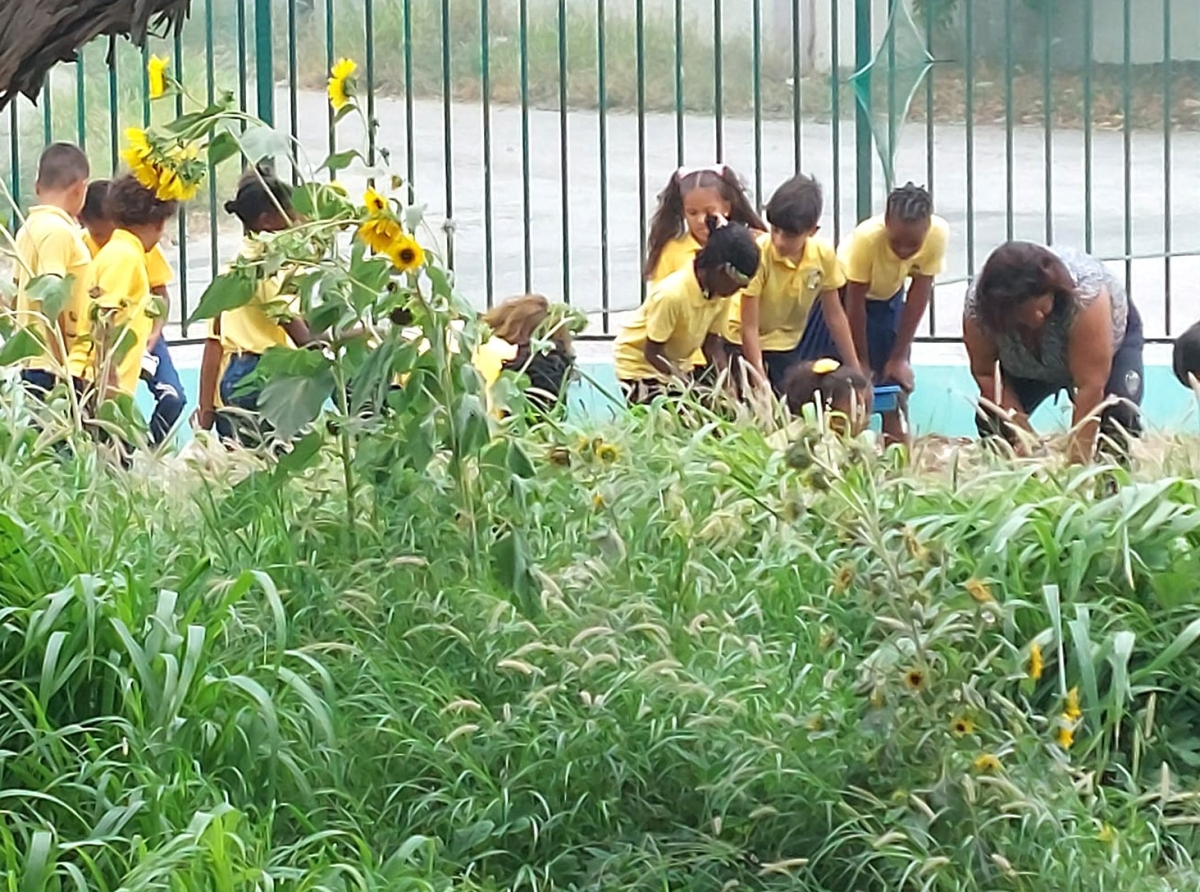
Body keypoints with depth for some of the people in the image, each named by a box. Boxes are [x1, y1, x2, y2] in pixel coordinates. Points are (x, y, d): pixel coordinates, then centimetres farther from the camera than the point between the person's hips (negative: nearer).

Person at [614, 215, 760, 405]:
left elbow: (712, 344, -5)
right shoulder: (672, 294, -33)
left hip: (677, 365, 6)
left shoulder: (720, 293, -14)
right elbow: (653, 353, -24)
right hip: (639, 366, -6)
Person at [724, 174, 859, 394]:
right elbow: (749, 327, -23)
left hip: (787, 346, 4)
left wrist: (855, 372, -1)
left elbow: (835, 316, -4)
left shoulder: (824, 255, -17)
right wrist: (761, 383, -25)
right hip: (744, 343, -4)